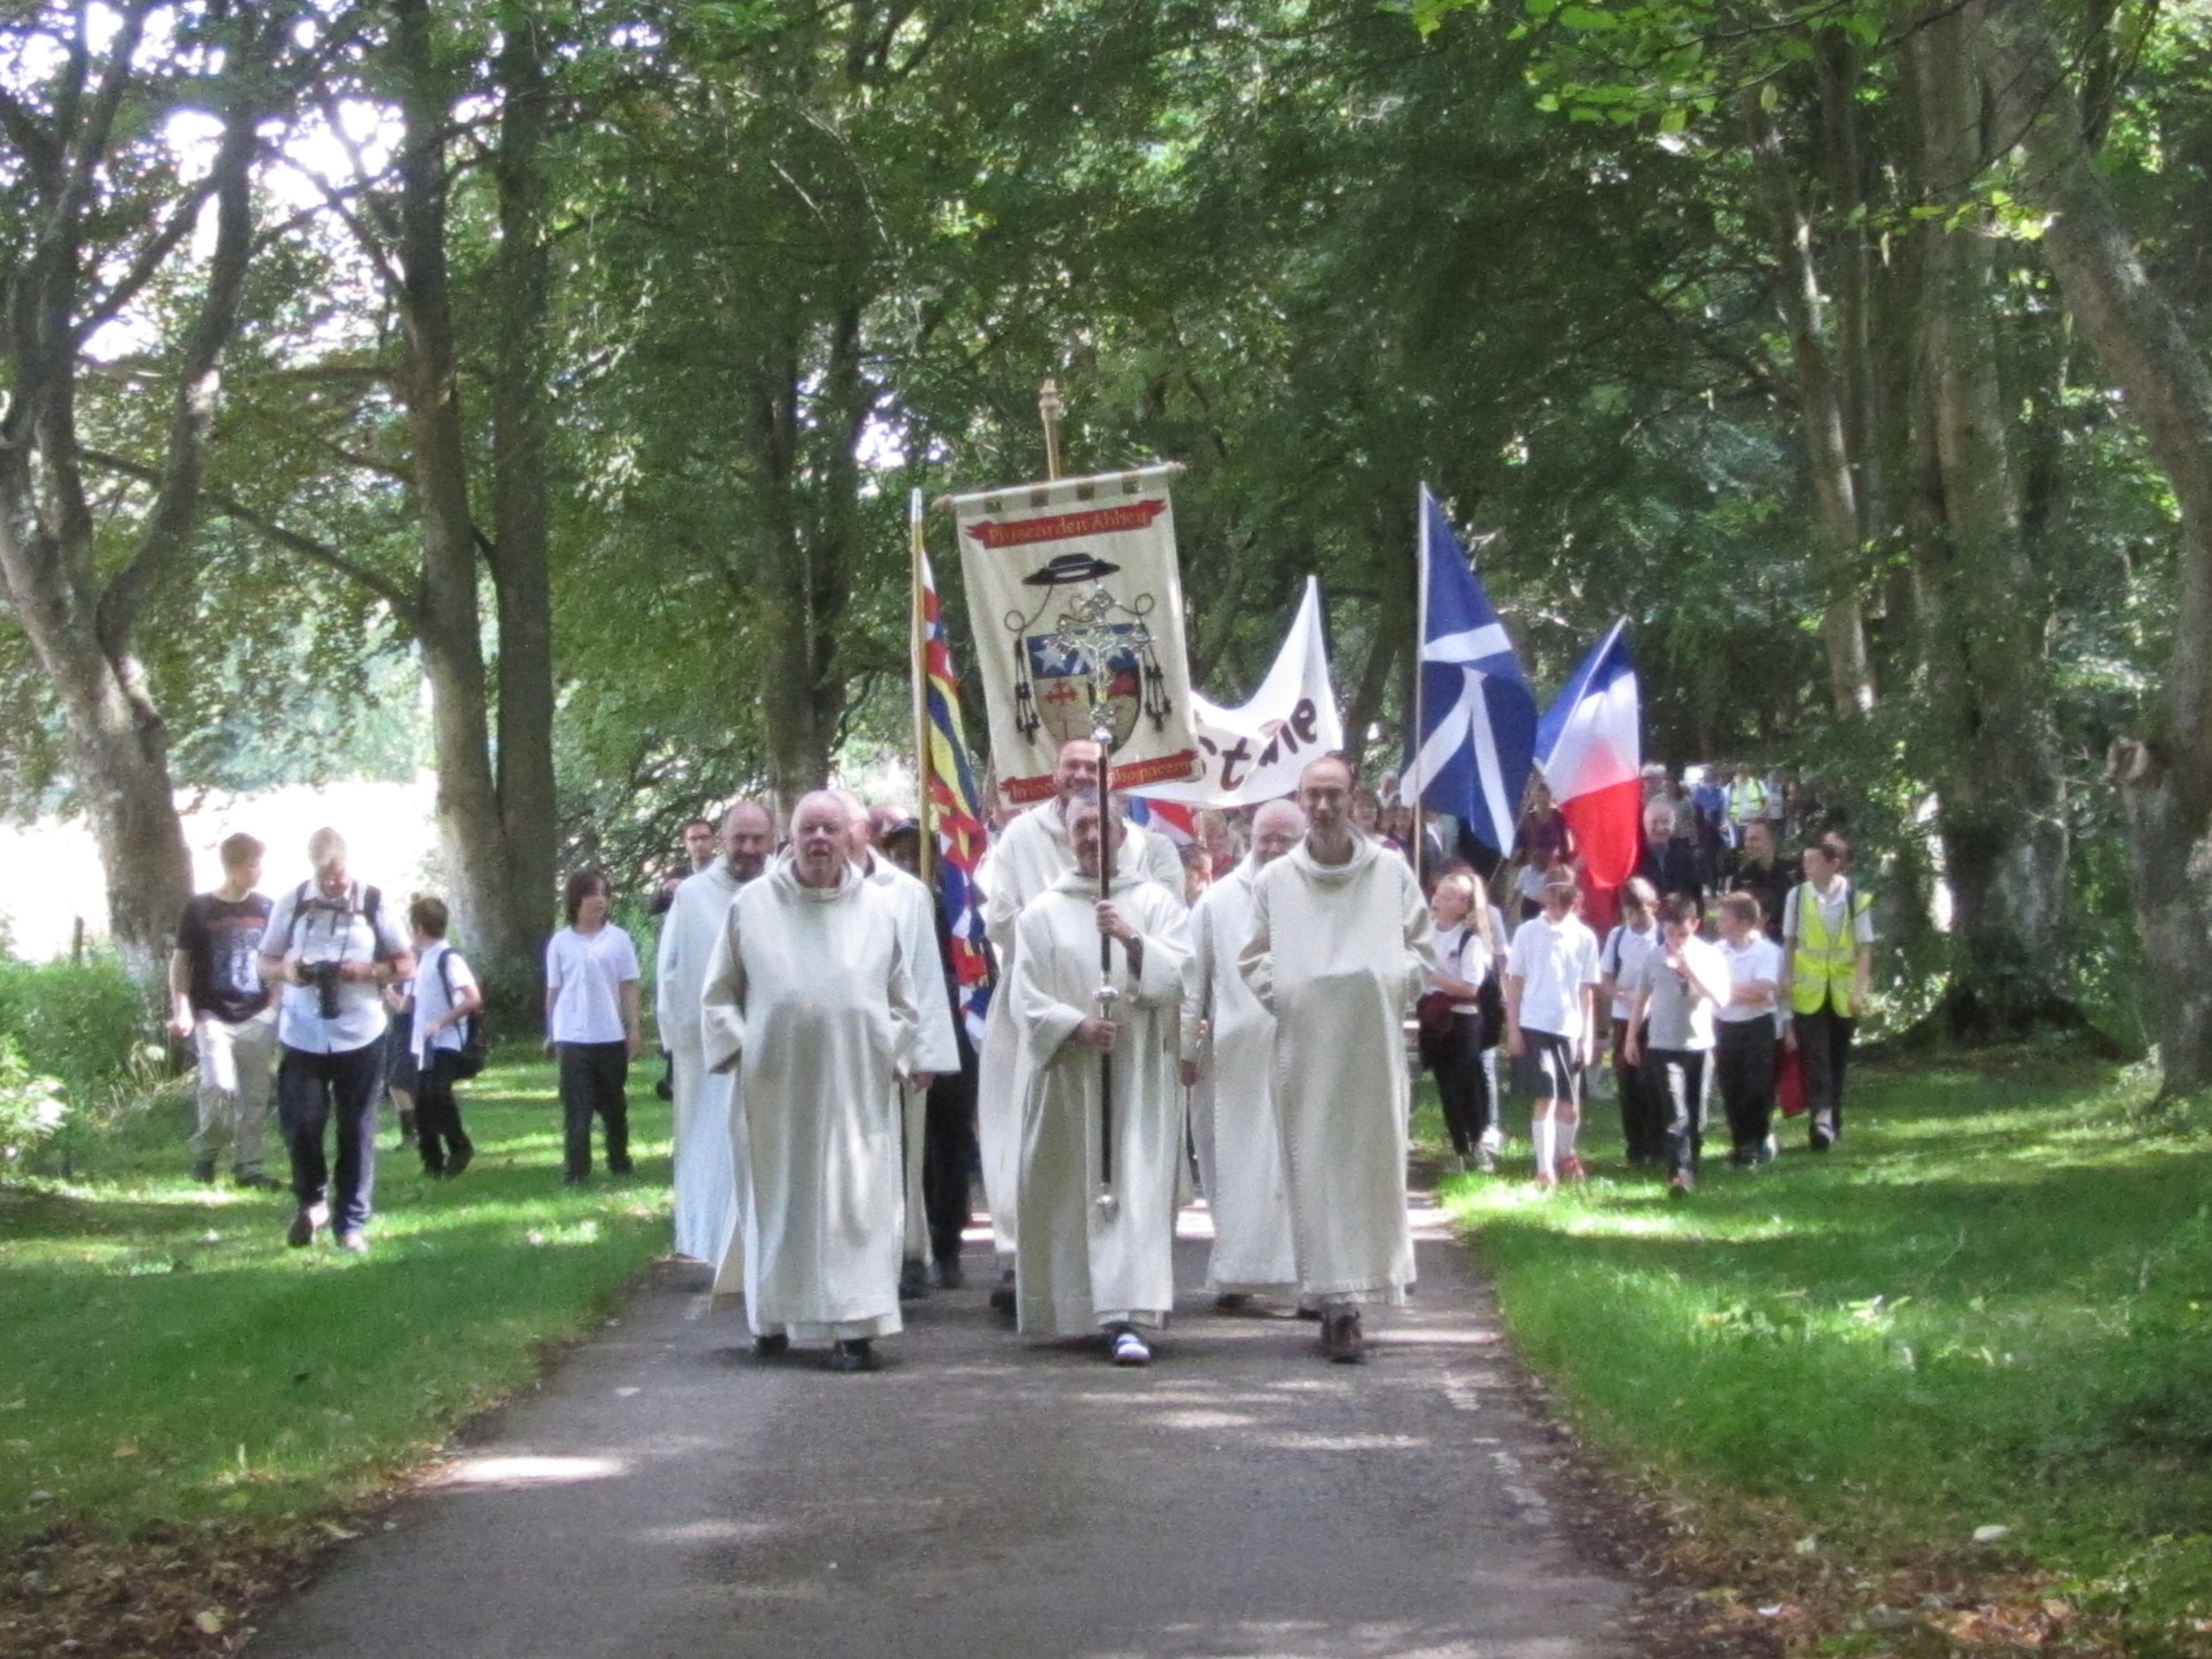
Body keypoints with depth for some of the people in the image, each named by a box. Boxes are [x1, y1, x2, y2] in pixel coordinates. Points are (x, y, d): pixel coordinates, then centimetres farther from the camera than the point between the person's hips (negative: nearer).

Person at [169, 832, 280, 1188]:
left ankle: (248, 1166, 10)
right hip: (213, 1016, -3)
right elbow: (181, 961, 1)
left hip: (258, 1016, 4)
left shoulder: (264, 908, 7)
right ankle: (203, 1153, 6)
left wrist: (276, 1004, 10)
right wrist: (181, 1010, -8)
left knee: (256, 1096, 2)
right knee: (220, 1087, -16)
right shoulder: (200, 908, -2)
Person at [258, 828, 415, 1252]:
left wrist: (368, 970, -15)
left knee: (357, 1130, 4)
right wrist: (286, 970, -13)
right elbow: (265, 964, 11)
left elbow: (407, 964, 5)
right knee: (299, 1123, -6)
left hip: (360, 1037, 0)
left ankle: (352, 1223, 15)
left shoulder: (373, 903, 2)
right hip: (302, 1037, 0)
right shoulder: (291, 903, 4)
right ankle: (312, 1201, 20)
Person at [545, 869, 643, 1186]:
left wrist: (634, 1029, -2)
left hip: (611, 1036, 1)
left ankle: (619, 1162, 23)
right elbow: (553, 991, 6)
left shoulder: (618, 939, 1)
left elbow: (628, 987, 3)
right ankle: (576, 1170, 0)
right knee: (576, 1107, -2)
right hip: (572, 1037, -1)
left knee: (614, 1105, 11)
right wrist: (550, 1035, 8)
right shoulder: (560, 942, 1)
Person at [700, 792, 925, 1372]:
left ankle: (854, 1327, -6)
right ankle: (772, 1318, 19)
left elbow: (901, 998, 11)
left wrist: (899, 1055, 0)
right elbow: (719, 994, 7)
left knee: (857, 1203, -5)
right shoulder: (752, 905, 4)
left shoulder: (878, 908, 7)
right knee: (777, 1199, 7)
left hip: (857, 1086, 0)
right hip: (776, 1083, 0)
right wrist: (739, 1049, -5)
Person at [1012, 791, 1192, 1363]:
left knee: (1137, 1192, -11)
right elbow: (1027, 999, 2)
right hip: (1067, 1074, 1)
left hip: (1140, 1075, -1)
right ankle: (1067, 1310, 22)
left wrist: (1132, 940, -19)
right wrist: (1076, 1025, -15)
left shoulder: (1156, 902, 6)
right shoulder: (1042, 912, 8)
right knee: (1068, 1196, 7)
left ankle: (1130, 1316, -18)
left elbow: (1182, 977, -4)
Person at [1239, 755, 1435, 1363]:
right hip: (1304, 1049, 0)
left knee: (1374, 1165, 1)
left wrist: (1391, 983, -7)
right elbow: (1253, 961, 11)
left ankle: (1348, 1299, 11)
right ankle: (1340, 1305, -4)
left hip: (1374, 1044, 0)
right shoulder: (1274, 880, 6)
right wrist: (1284, 995, -4)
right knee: (1317, 1171, -5)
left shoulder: (1391, 872, 5)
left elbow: (1422, 949, 9)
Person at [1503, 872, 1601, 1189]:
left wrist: (1587, 1037, 3)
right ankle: (1545, 1170, -3)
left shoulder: (1584, 938, 4)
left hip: (1570, 1030, 2)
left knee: (1570, 1104, 8)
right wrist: (1512, 1029, -2)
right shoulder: (1528, 933, 0)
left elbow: (1587, 991, 6)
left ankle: (1566, 1154, 34)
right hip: (1535, 1027, -2)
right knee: (1544, 1099, -7)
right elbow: (1514, 983, 3)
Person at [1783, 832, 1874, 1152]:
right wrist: (1786, 982, -2)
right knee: (1815, 1058, -10)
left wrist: (1859, 990, -9)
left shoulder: (1856, 900, -3)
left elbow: (1865, 948, -2)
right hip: (1808, 992, 0)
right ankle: (1821, 1122, -17)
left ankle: (1833, 1123, 19)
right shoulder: (1798, 895, 0)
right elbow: (1789, 943, 5)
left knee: (1837, 1060, 9)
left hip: (1843, 993, 0)